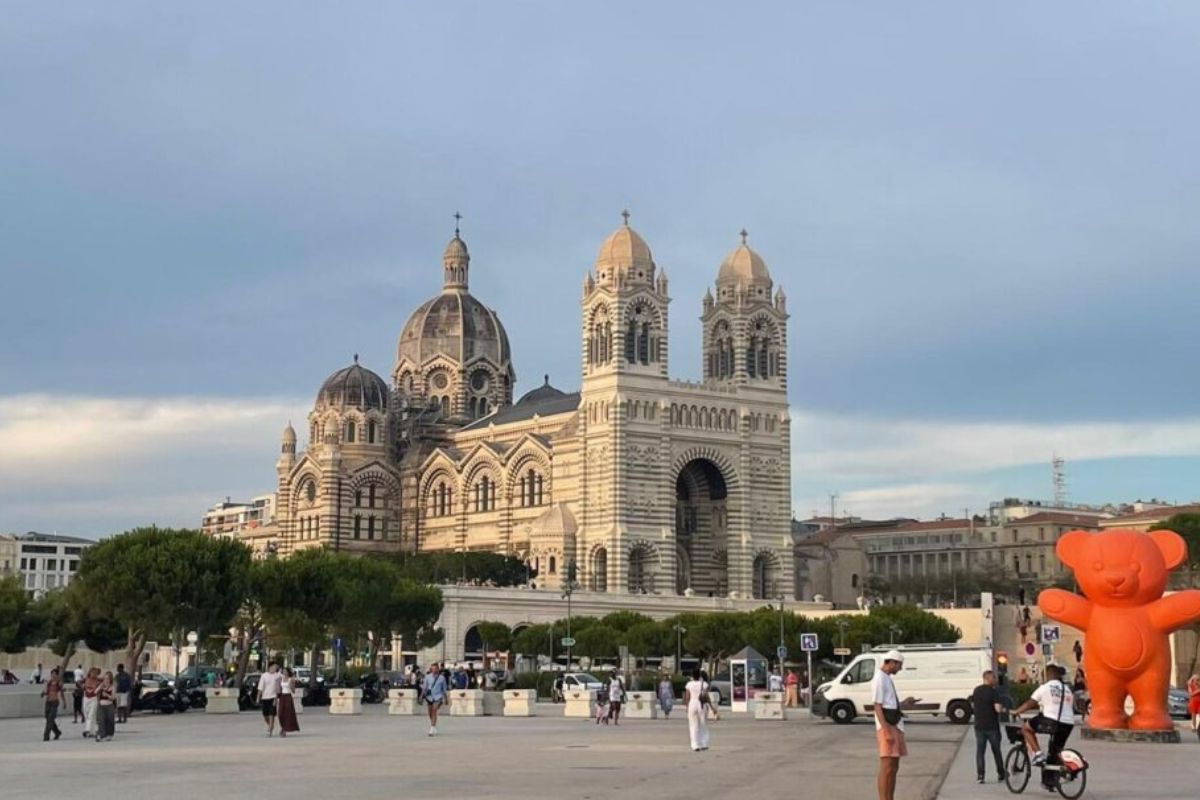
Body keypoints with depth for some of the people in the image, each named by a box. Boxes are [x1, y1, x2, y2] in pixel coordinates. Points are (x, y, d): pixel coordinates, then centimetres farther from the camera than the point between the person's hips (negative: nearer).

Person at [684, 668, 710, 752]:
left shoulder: (689, 684, 0)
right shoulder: (704, 684, -2)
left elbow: (687, 697, 0)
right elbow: (706, 696, -9)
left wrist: (687, 707, 9)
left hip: (692, 705, 0)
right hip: (702, 705, 0)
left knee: (694, 727, 2)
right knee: (703, 725, 12)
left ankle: (696, 746, -3)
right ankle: (704, 744, 11)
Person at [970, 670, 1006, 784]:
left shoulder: (976, 690, 6)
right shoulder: (993, 691, -13)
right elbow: (998, 709, -21)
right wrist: (1002, 707, 0)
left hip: (979, 726, 4)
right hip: (992, 726, -4)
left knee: (980, 751, 5)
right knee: (996, 750, 11)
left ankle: (980, 775, -2)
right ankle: (1000, 774, 20)